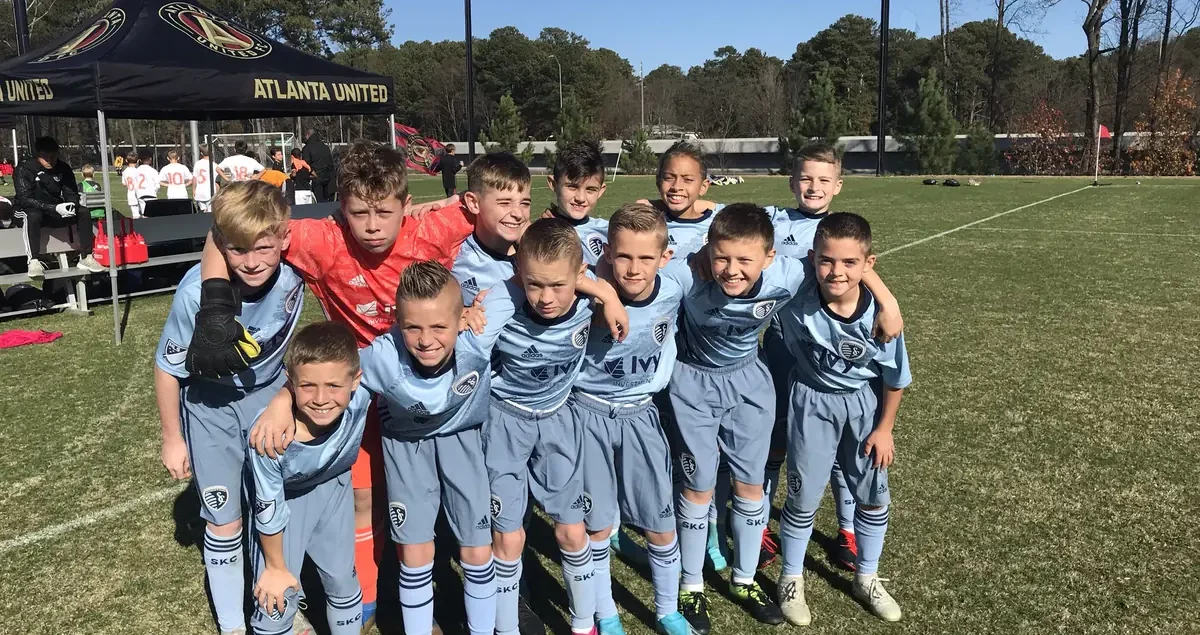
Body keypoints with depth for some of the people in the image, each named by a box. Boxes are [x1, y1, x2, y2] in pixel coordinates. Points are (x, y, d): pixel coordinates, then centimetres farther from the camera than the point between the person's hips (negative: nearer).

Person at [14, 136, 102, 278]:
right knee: (33, 216, -38)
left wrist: (72, 204, -23)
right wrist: (55, 208, -34)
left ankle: (85, 258, -16)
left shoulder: (63, 168, 0)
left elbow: (72, 193, 4)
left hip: (55, 211, 5)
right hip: (30, 210, -5)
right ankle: (34, 261, -40)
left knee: (84, 214, -16)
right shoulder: (24, 170, -14)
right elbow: (25, 199, -21)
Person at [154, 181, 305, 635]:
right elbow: (168, 368, -15)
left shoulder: (292, 279, -27)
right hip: (210, 403, -2)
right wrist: (172, 439, -6)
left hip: (269, 394, 2)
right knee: (224, 520, 7)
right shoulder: (197, 293, -30)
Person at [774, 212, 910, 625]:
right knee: (804, 499, 6)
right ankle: (791, 580, 31)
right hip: (813, 403, -2)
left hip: (865, 404, 2)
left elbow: (895, 378, -8)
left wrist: (884, 428, -1)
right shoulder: (797, 303, -30)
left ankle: (867, 579, 38)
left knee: (873, 498, 14)